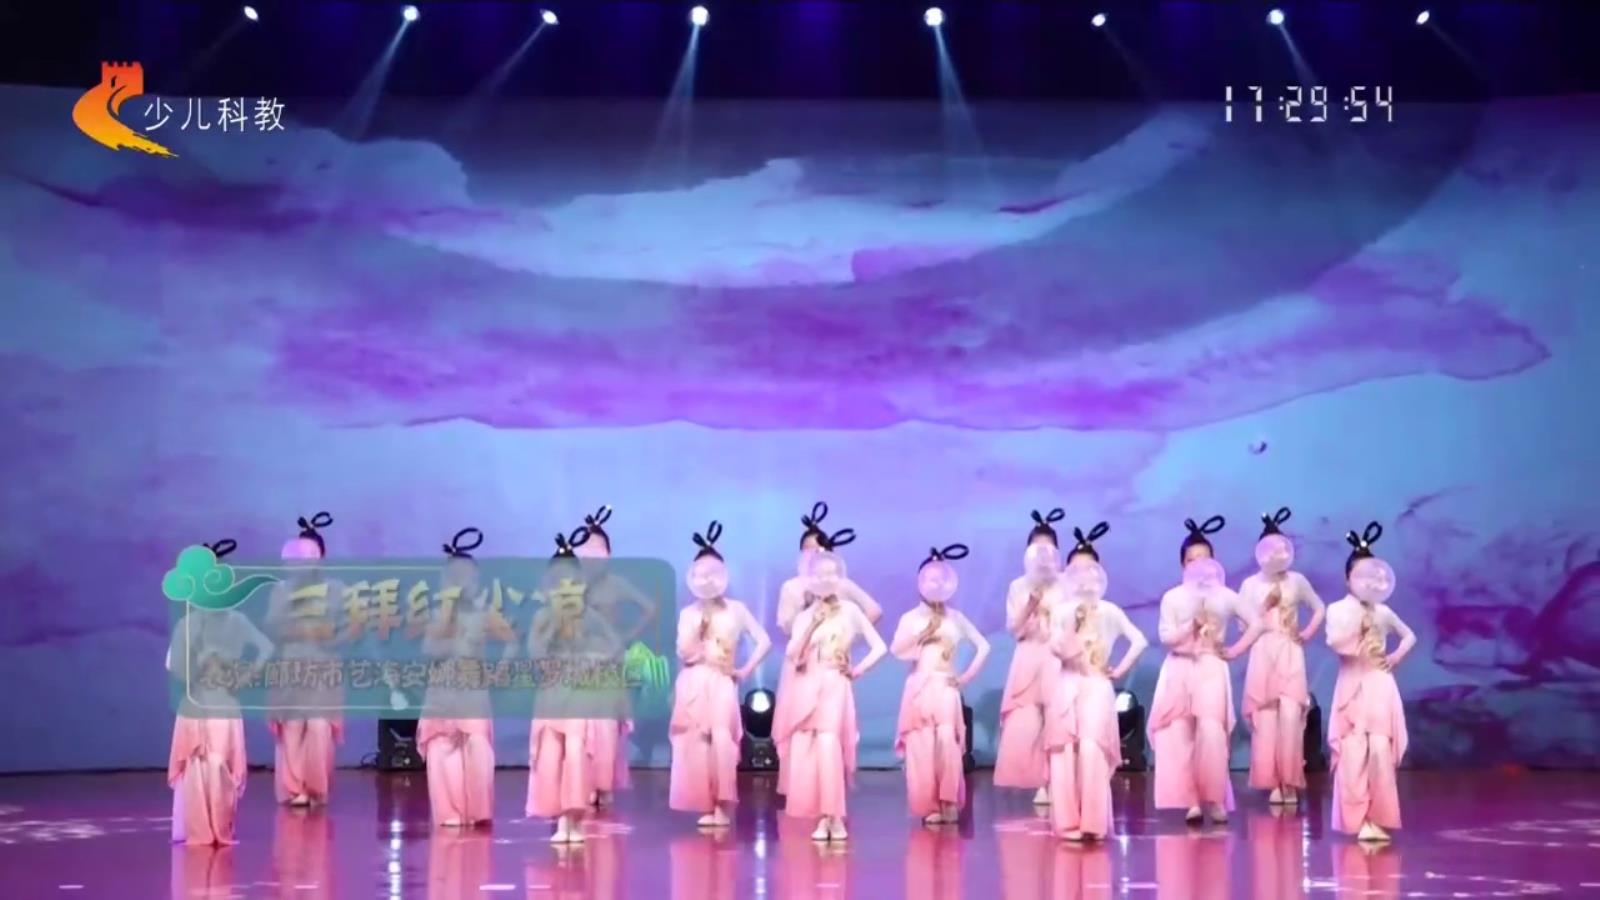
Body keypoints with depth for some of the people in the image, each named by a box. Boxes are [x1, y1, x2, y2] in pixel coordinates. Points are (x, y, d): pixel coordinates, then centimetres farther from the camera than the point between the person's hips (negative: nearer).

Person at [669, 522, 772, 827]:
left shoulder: (736, 609, 5)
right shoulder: (688, 613, 6)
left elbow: (763, 641, 4)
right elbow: (684, 654, -3)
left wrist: (745, 670, -1)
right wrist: (699, 626, -11)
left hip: (722, 684, -1)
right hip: (694, 685, 1)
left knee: (722, 740, -15)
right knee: (697, 743, -5)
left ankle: (723, 805, -10)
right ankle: (706, 805, 1)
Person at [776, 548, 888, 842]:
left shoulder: (849, 610, 4)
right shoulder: (804, 615, 9)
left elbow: (879, 646, 4)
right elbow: (792, 654, -3)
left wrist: (856, 670, -1)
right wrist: (811, 623, -9)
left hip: (834, 687, -3)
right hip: (806, 688, 3)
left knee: (828, 745, -19)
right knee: (806, 752, -2)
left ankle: (834, 817, -14)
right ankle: (824, 817, 4)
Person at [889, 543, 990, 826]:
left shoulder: (955, 618, 10)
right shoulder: (910, 618, 7)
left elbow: (983, 647, 11)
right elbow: (896, 650, -7)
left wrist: (966, 677, 4)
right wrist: (921, 636, -13)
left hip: (946, 689, 0)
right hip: (919, 690, 0)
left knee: (947, 741, -15)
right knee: (922, 748, -5)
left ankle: (949, 801, -5)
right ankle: (929, 806, 0)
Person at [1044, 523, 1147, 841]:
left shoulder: (1109, 610, 5)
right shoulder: (1063, 611, 7)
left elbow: (1139, 641, -1)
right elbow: (1058, 649, -7)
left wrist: (1120, 670, -2)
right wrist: (1073, 624, -16)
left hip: (1097, 687, -2)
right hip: (1067, 687, 2)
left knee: (1091, 749, -17)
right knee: (1065, 752, -5)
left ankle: (1094, 823, -15)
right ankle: (1069, 823, -2)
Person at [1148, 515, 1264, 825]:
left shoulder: (1225, 595, 5)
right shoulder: (1172, 597, 4)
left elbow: (1255, 624, 7)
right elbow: (1166, 637, -4)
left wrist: (1235, 650, 0)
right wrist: (1192, 624, -17)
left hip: (1211, 669, -1)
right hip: (1179, 671, 1)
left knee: (1211, 732, -14)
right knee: (1179, 735, -6)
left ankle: (1215, 799, -6)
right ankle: (1191, 800, -3)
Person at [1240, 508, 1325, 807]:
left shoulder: (1297, 581, 6)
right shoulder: (1250, 584, 3)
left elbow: (1319, 608, 17)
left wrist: (1309, 631, 4)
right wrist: (1265, 605, -9)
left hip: (1290, 655, 0)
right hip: (1262, 656, 0)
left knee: (1291, 716, -11)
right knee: (1265, 720, -4)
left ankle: (1290, 782, -4)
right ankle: (1272, 783, 2)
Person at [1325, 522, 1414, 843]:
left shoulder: (1383, 612, 10)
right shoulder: (1338, 609, -2)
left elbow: (1410, 635, 23)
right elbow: (1336, 642, -18)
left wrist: (1397, 656, 8)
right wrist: (1359, 622, -16)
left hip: (1380, 688, 3)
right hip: (1352, 688, -3)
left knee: (1381, 752, -6)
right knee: (1354, 754, -8)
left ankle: (1378, 819, 0)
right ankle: (1358, 819, -2)